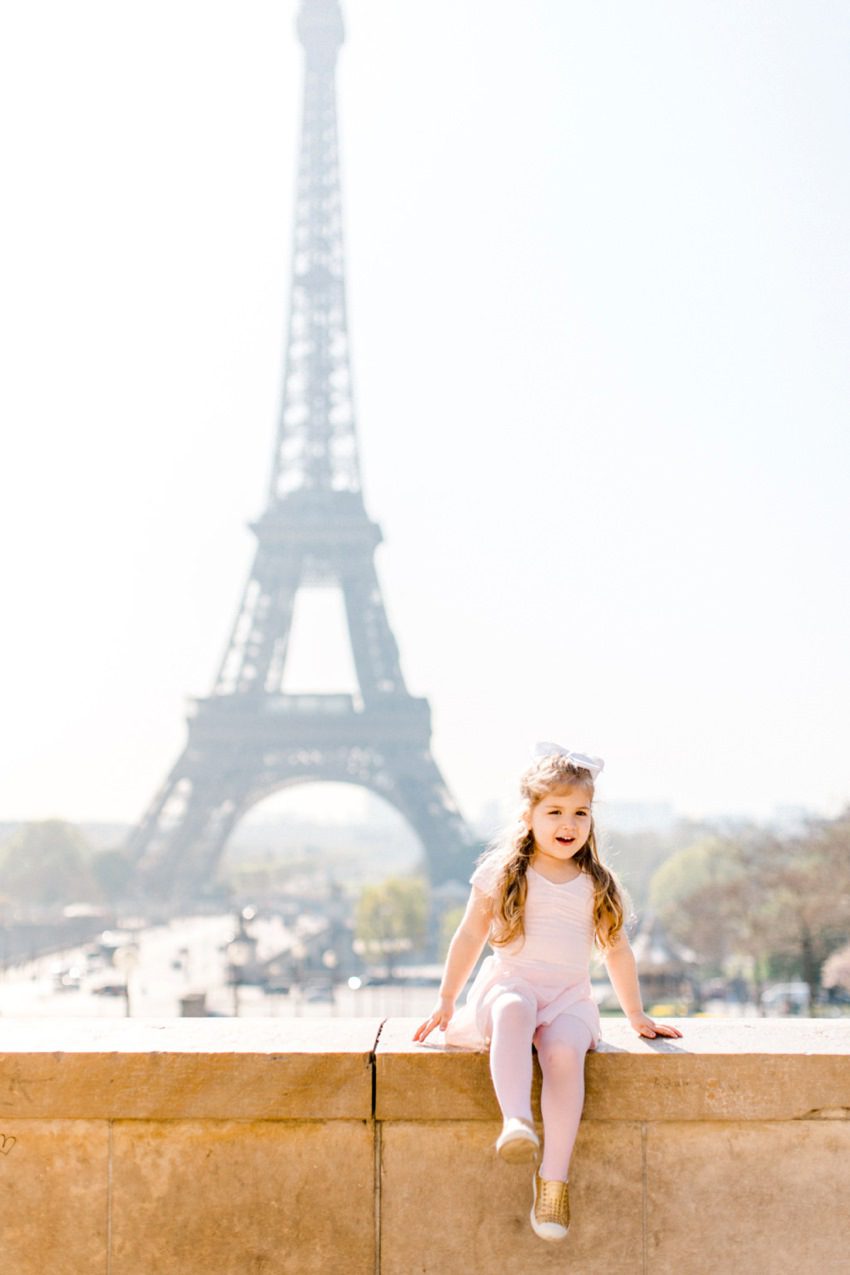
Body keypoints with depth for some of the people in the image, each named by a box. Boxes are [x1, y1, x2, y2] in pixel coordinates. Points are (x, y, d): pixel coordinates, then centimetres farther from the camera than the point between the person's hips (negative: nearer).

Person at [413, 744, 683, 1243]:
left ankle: (554, 1179, -33)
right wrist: (446, 1002, 14)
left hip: (569, 997, 1)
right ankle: (517, 1122, -55)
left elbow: (617, 950, 23)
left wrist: (637, 1016, 24)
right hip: (508, 983, -1)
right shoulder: (502, 874, 9)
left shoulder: (597, 885, 15)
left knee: (565, 1051, -33)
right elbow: (470, 937, 14)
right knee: (514, 1011, -40)